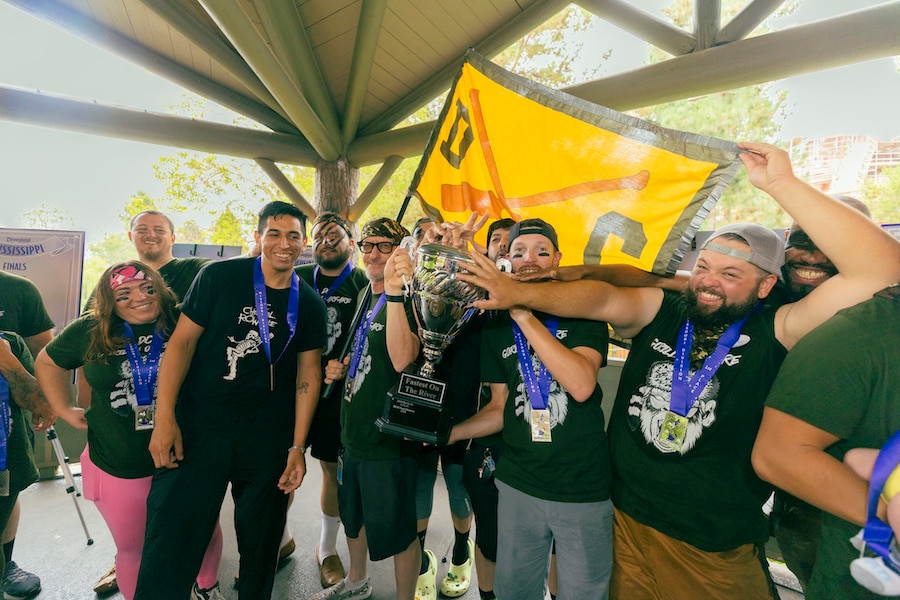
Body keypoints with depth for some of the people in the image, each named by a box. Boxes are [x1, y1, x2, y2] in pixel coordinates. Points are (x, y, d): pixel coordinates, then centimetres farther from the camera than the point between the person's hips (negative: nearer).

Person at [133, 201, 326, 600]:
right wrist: (164, 417, -11)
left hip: (269, 437, 2)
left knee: (261, 540, 17)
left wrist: (297, 447, -3)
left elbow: (308, 373, 0)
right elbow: (182, 341, -4)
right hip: (198, 428, -2)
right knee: (171, 540, 3)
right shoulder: (219, 276, -5)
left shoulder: (309, 304, 0)